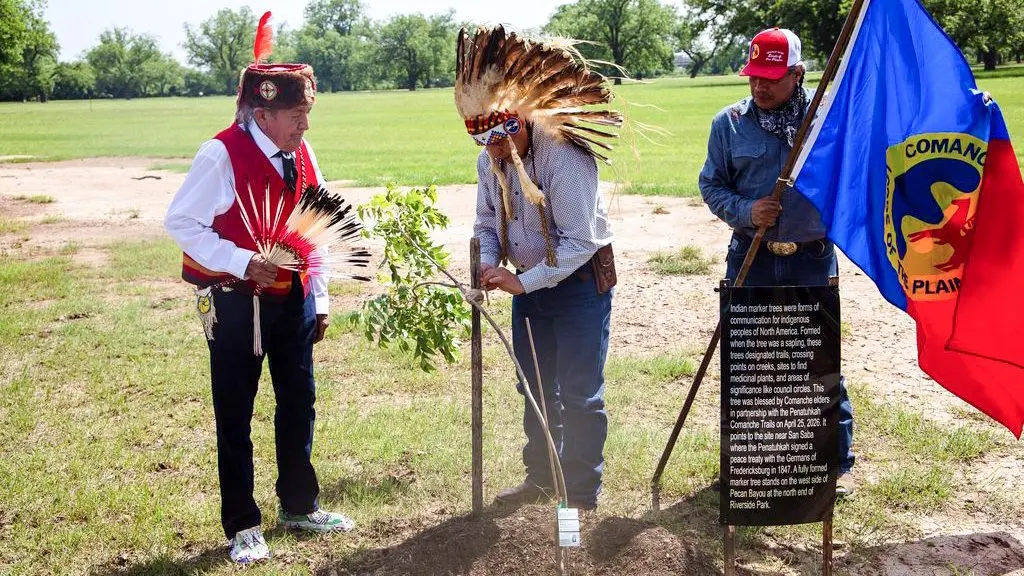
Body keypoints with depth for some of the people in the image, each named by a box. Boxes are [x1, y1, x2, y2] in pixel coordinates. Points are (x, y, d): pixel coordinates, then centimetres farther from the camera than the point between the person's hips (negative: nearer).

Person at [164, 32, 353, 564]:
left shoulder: (300, 153, 4)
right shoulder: (222, 155, -16)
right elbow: (180, 221, -15)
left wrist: (319, 298, 11)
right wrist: (241, 262, -23)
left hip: (294, 300, 7)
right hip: (237, 305, -6)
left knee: (299, 402, 16)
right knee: (236, 415, 5)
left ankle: (299, 506, 34)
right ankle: (242, 527, 20)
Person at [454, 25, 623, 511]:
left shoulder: (566, 159, -26)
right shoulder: (489, 161, -2)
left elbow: (579, 242, -27)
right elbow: (486, 223, 9)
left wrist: (523, 282, -28)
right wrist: (488, 263, -11)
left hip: (581, 283, -7)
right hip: (527, 283, 8)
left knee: (579, 394, -3)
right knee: (535, 389, 17)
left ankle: (581, 496, 10)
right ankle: (541, 478, 34)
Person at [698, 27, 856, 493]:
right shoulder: (730, 122, 1)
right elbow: (711, 186, 5)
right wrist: (745, 211, -12)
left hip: (813, 260, -1)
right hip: (751, 260, 2)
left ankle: (838, 462, 20)